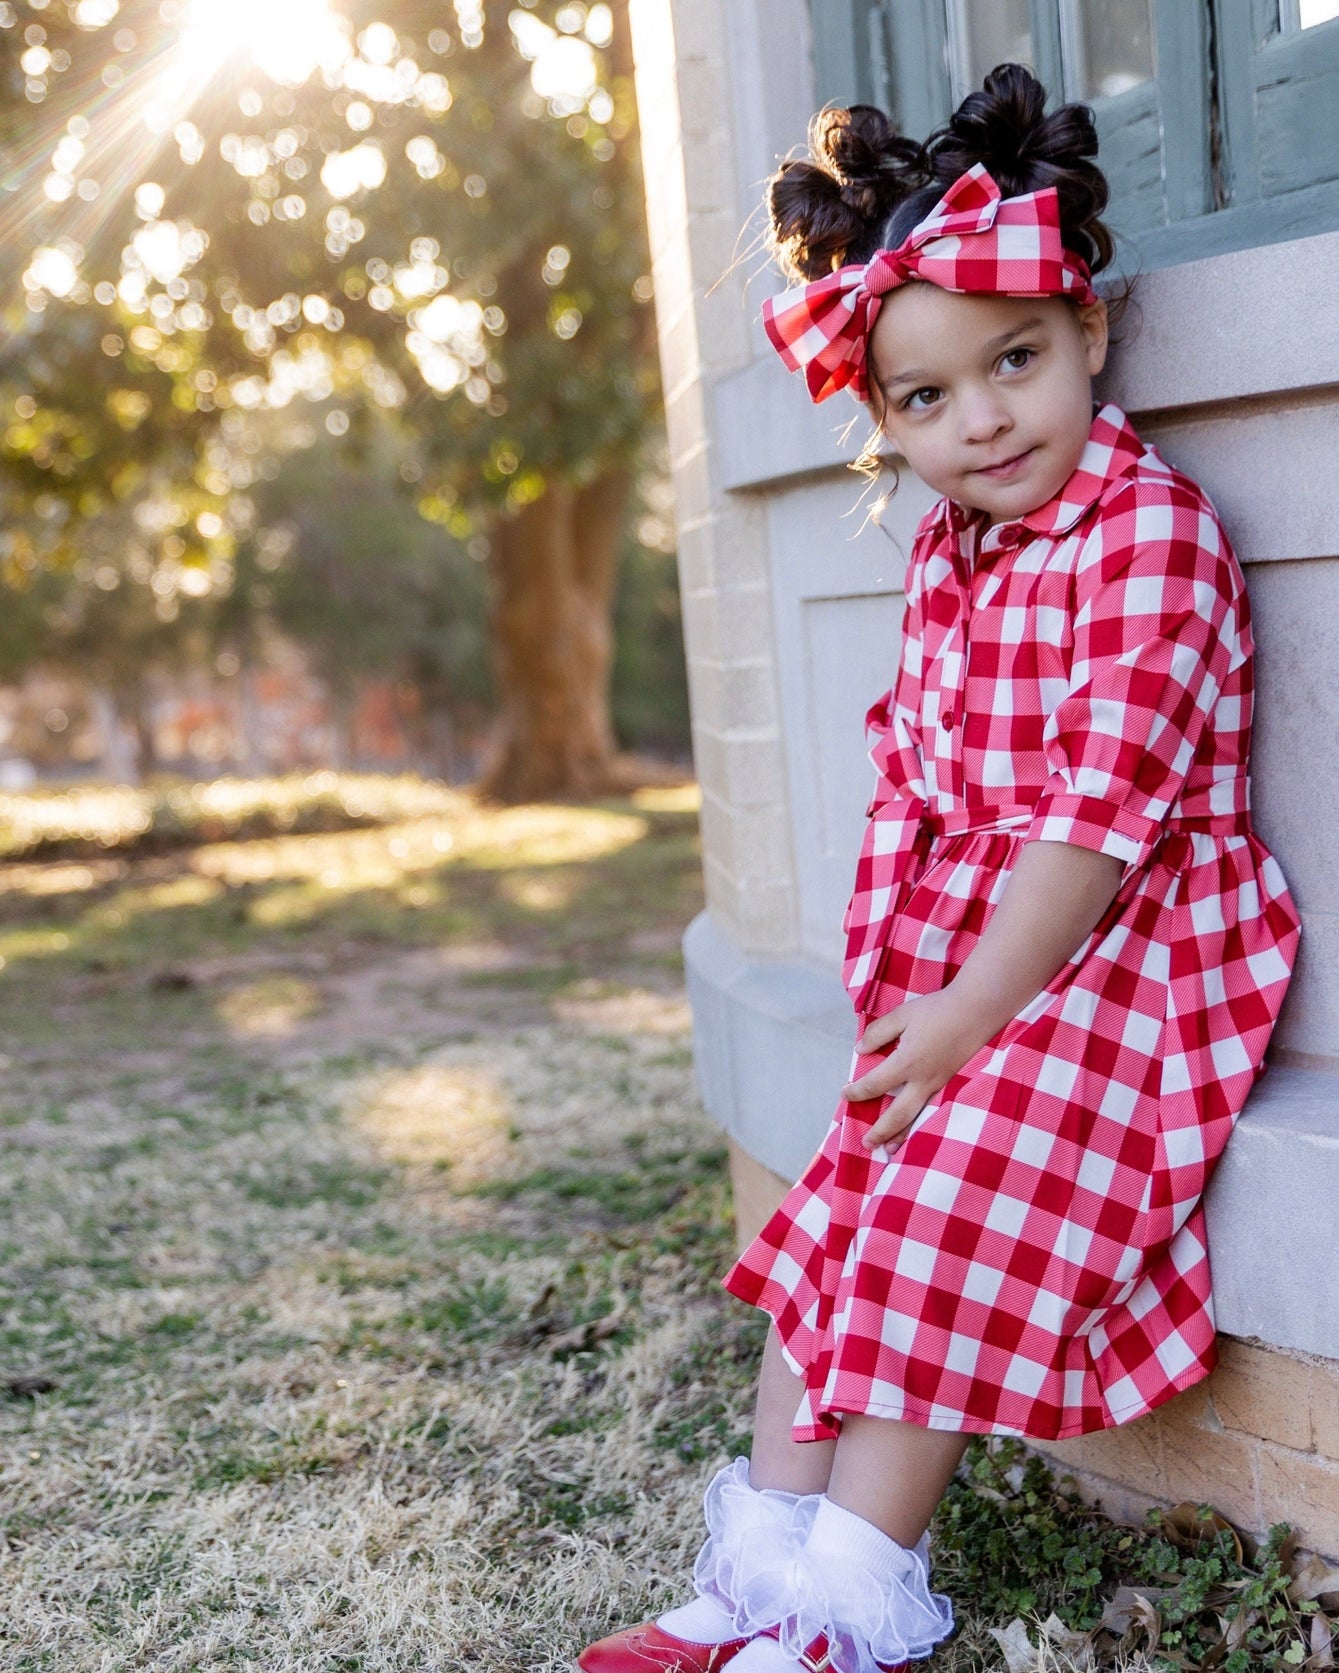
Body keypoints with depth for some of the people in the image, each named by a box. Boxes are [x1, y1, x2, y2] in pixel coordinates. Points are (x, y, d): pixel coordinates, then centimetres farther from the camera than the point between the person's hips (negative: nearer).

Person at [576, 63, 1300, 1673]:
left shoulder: (1151, 529, -14)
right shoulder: (943, 552, 11)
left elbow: (1103, 801, -20)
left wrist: (971, 1006, -20)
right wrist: (896, 974, 4)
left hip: (1111, 955, -8)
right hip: (954, 961, 8)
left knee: (949, 1235, -14)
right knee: (842, 1225, 5)